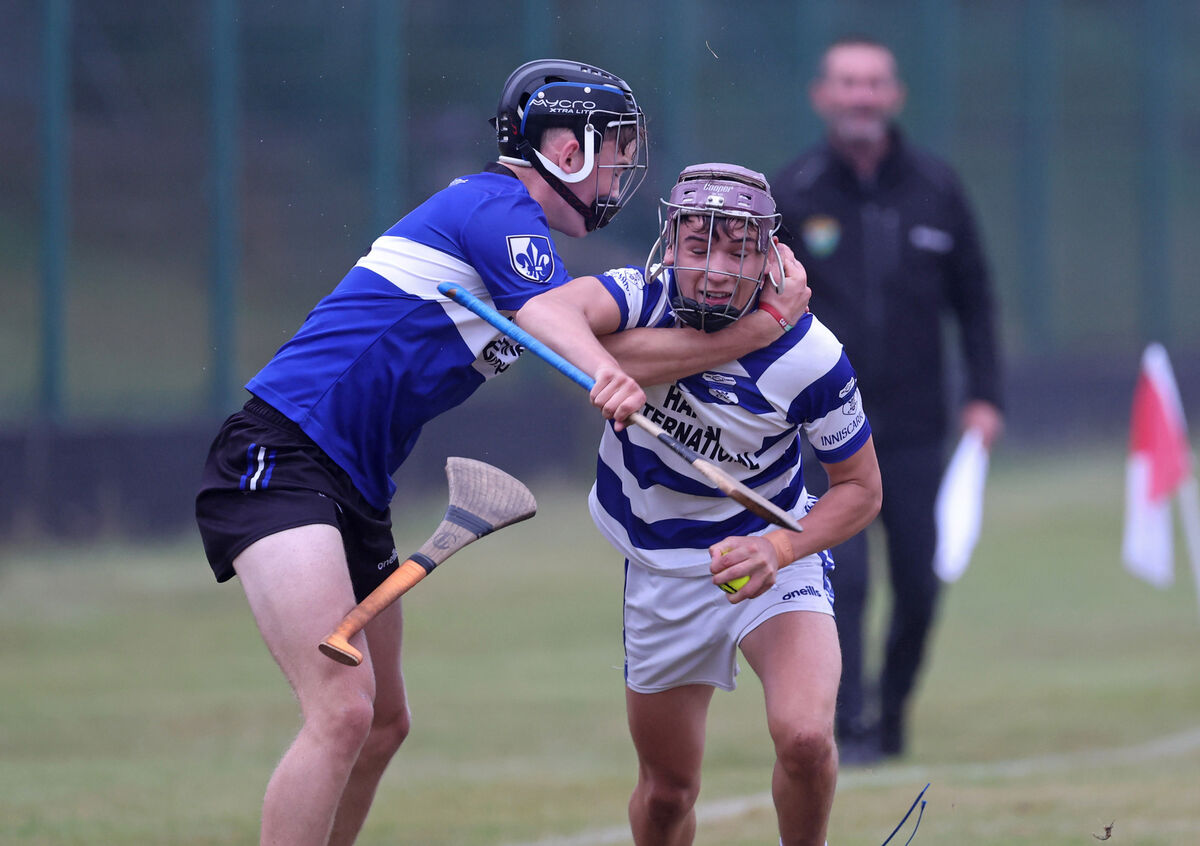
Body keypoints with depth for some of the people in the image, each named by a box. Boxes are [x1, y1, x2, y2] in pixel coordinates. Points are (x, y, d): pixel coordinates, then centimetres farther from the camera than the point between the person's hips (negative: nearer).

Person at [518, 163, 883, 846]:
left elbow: (861, 488, -9)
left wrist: (778, 550, -27)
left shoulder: (810, 355, -21)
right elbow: (549, 311, -44)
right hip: (660, 571, 2)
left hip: (773, 549, -2)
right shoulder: (648, 297, -22)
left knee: (803, 738, -26)